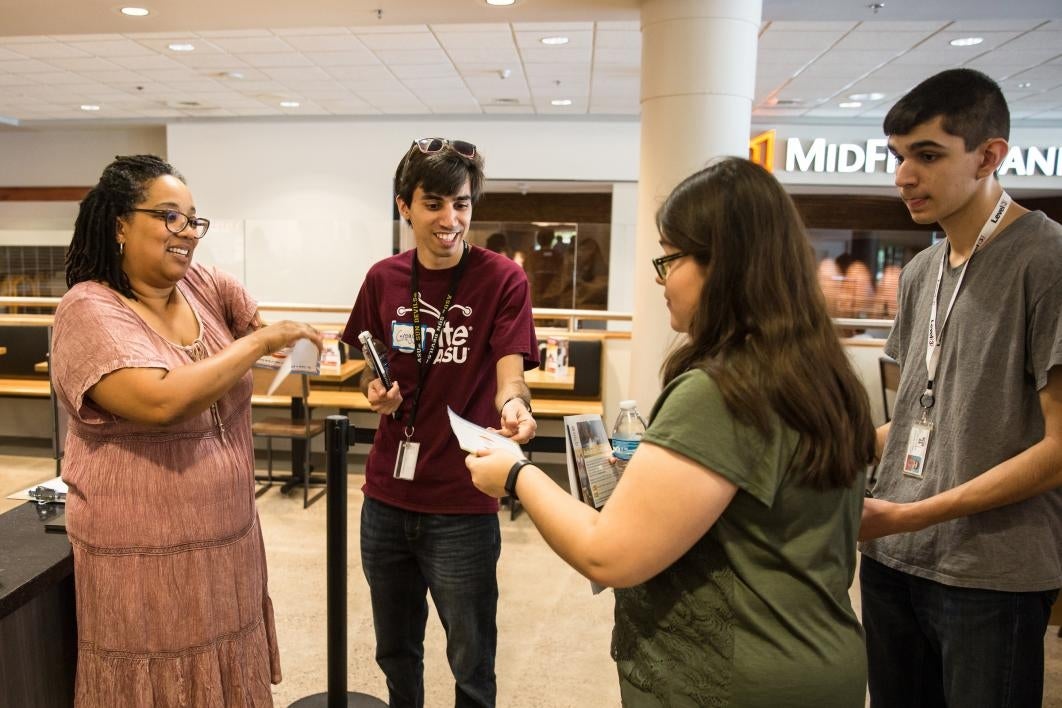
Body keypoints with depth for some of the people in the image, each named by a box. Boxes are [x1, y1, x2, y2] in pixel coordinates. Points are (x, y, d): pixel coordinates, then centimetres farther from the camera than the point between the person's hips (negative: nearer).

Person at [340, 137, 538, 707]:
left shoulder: (502, 279, -10)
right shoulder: (383, 279, 1)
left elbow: (509, 376, -18)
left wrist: (514, 405, -40)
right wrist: (375, 390, -9)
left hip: (462, 506, -4)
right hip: (385, 498, 4)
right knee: (394, 649, 24)